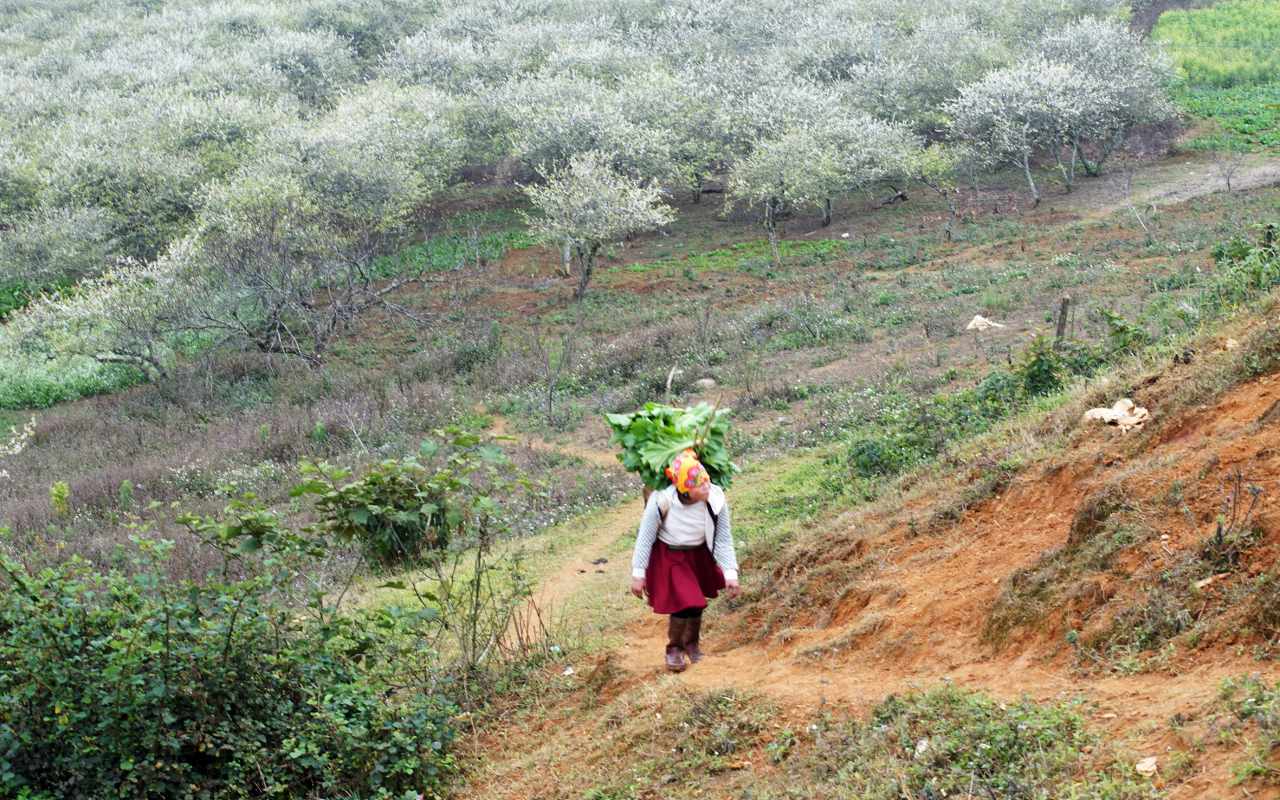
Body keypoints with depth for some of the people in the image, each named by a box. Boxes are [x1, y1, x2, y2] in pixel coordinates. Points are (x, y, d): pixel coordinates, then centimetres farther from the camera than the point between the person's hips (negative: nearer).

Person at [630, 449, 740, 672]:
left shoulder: (716, 500, -25)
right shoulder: (661, 502, -32)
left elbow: (723, 540, -12)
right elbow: (645, 538, -18)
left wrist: (730, 574, -17)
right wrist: (638, 574, -13)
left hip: (699, 556, 3)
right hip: (668, 558, -3)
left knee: (696, 603, 17)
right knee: (684, 604, -12)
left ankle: (691, 644, 47)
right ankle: (674, 648, 17)